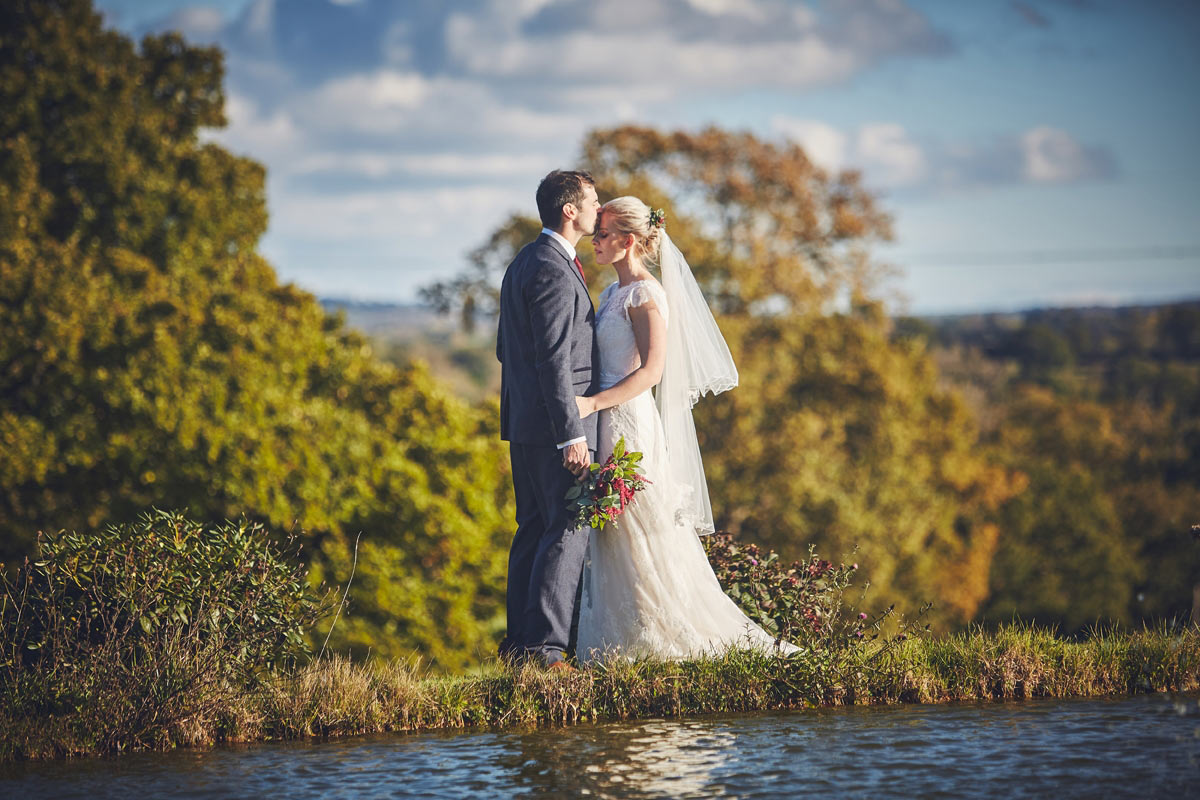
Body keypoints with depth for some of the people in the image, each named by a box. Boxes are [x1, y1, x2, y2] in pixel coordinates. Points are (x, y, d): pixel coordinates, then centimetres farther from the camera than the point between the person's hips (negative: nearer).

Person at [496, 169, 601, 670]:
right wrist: (572, 435, -21)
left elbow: (505, 348, 22)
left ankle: (519, 641, 14)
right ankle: (545, 646, -13)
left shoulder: (523, 264, 16)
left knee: (533, 530, 12)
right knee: (567, 533, -9)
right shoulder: (553, 271, -16)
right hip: (553, 424, -10)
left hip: (523, 423, 10)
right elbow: (553, 360, -20)